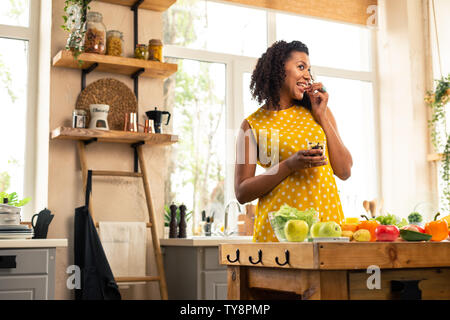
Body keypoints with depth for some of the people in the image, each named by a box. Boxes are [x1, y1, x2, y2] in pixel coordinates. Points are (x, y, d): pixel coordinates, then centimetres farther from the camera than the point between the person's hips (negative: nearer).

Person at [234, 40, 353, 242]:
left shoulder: (317, 110, 12)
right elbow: (242, 193, -4)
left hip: (326, 215, 3)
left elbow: (344, 172, 5)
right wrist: (289, 165, -16)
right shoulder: (253, 125, 1)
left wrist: (322, 117, 1)